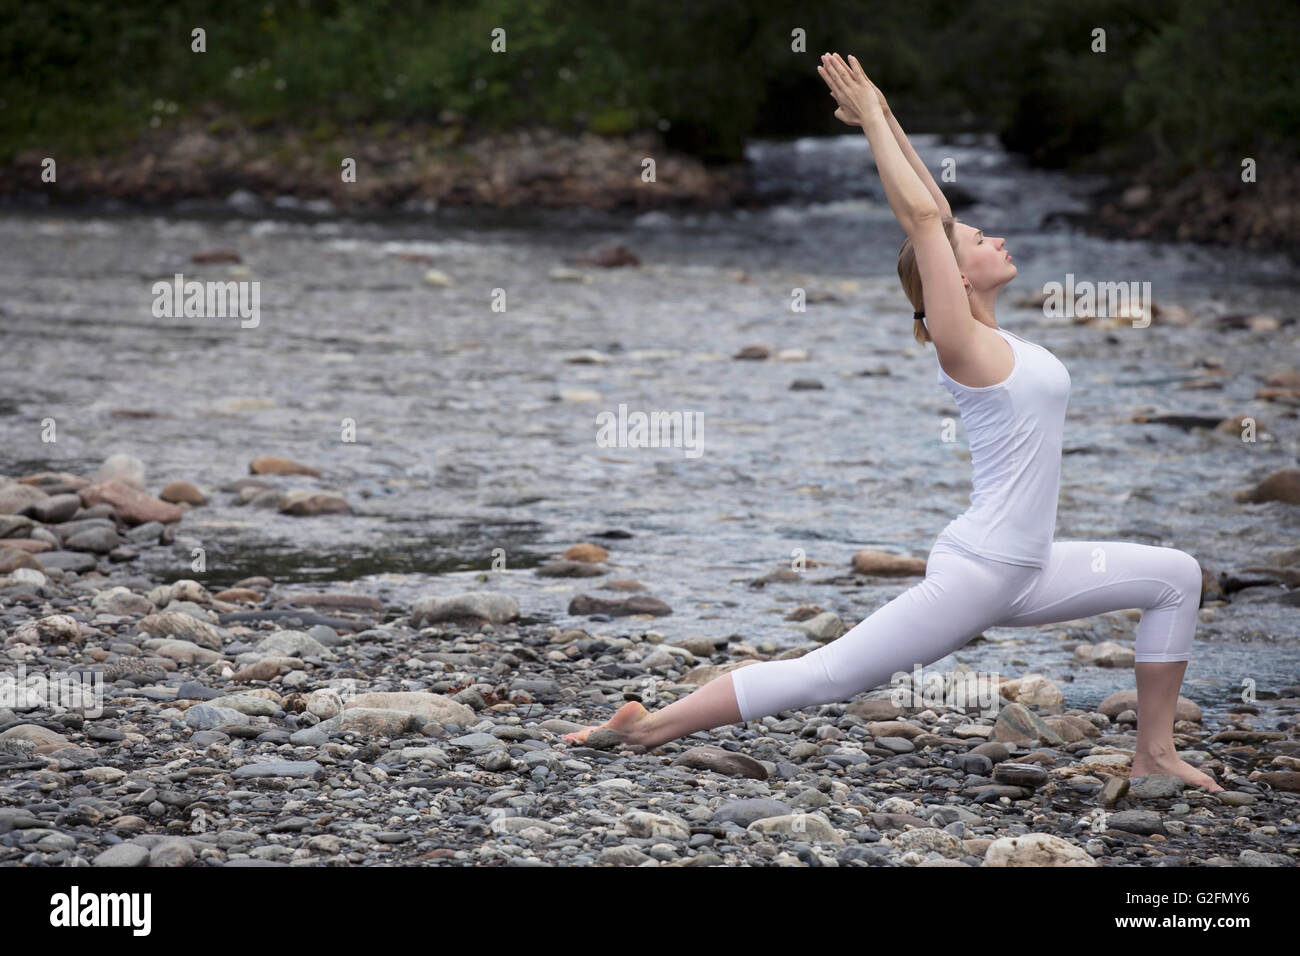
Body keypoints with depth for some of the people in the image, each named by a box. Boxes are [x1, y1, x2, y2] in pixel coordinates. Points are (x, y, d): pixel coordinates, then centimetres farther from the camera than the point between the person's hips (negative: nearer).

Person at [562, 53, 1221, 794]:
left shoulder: (991, 337, 12)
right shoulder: (961, 341, -10)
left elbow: (934, 211, 14)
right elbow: (921, 216, -14)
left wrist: (886, 122, 18)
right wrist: (876, 122, -8)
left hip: (1027, 572, 9)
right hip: (978, 571, -9)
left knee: (1175, 577, 11)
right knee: (820, 677, -10)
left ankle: (1155, 754, 12)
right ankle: (645, 728, -6)